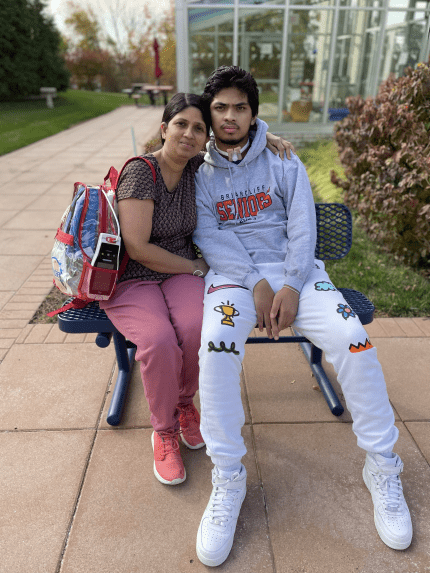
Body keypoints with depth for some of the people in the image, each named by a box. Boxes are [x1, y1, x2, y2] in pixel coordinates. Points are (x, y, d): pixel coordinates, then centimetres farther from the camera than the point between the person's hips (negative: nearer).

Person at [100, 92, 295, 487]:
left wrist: (265, 136, 2)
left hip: (181, 273, 4)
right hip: (132, 278, -4)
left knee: (197, 328, -29)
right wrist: (196, 267, -11)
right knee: (159, 341, -32)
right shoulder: (141, 172, -14)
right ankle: (164, 432, -3)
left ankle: (185, 402, 5)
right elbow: (137, 248, -20)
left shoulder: (194, 168, 4)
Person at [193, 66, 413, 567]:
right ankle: (227, 478, -15)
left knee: (351, 338, -23)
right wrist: (255, 283, -17)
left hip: (294, 269, 1)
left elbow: (302, 224, 1)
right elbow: (210, 236, -3)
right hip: (233, 273, 0)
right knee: (216, 344, -32)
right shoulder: (200, 174, 10)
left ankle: (382, 468, -2)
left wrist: (291, 286, -14)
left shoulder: (282, 160, 11)